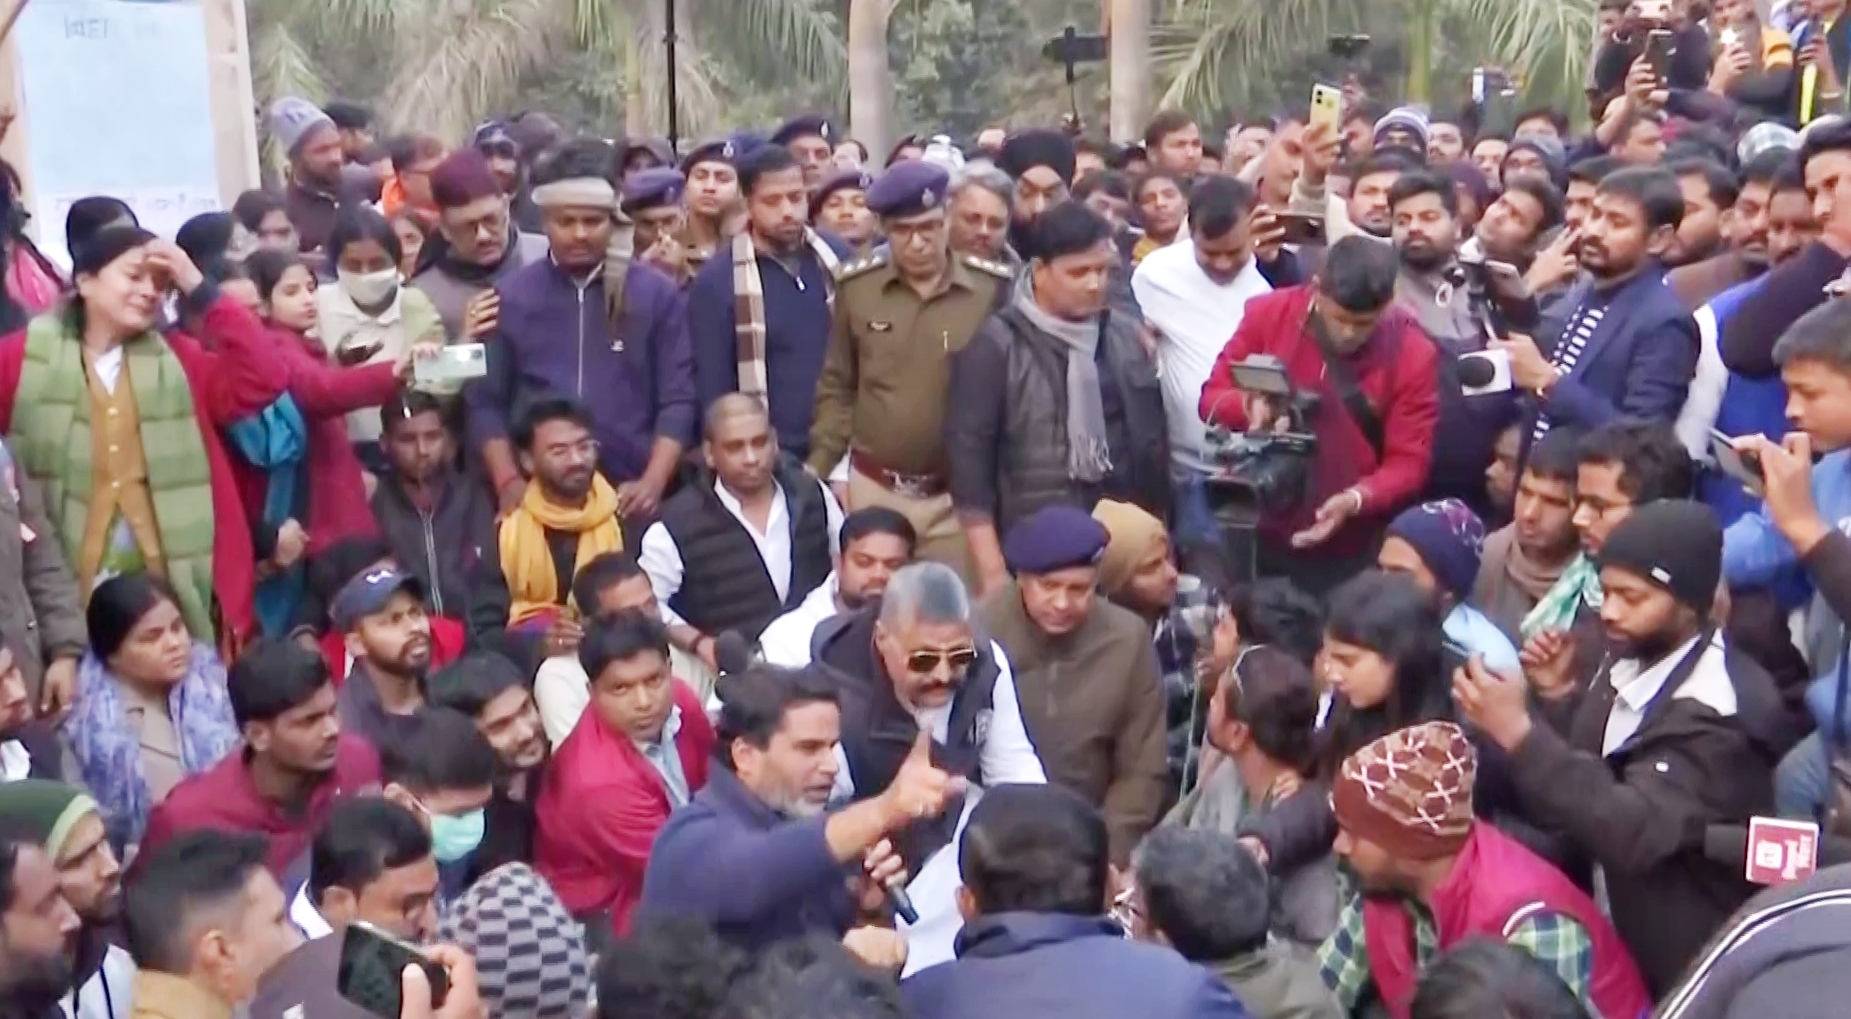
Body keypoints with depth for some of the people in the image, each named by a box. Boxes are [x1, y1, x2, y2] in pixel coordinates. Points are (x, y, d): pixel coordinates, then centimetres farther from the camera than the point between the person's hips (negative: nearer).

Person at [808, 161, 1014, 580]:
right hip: (873, 489, 2)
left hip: (960, 494, -2)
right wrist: (818, 467, 3)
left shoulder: (993, 289, -7)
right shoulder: (856, 286, 0)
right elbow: (837, 386, 9)